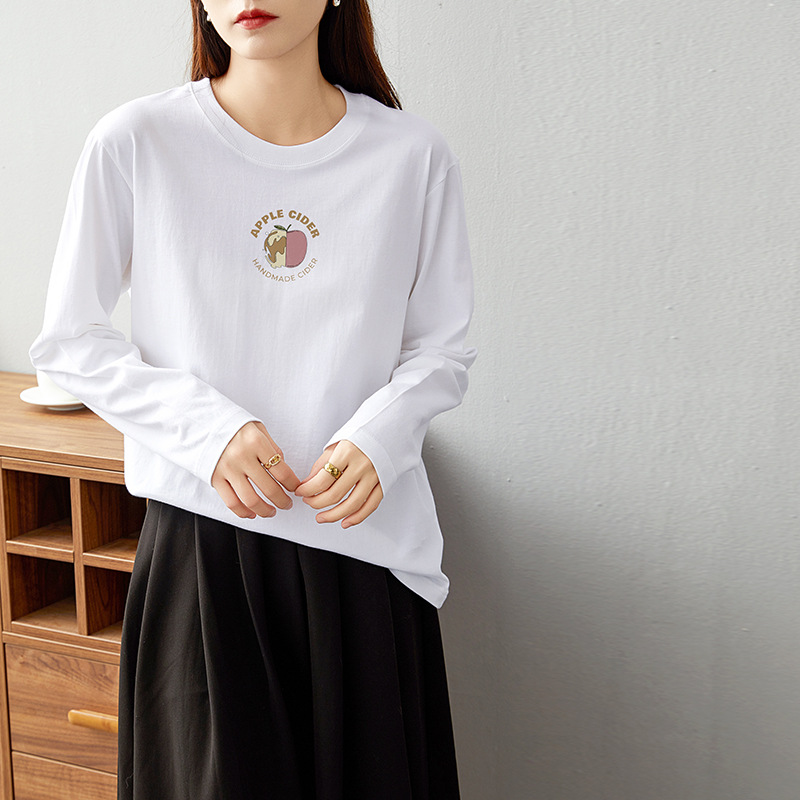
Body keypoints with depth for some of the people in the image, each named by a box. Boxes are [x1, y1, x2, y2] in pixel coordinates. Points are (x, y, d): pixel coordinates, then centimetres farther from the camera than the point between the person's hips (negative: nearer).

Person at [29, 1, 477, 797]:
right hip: (201, 546, -1)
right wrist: (208, 426, -14)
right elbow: (67, 342, 0)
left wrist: (379, 435, -15)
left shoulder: (413, 156, -2)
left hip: (366, 536, 2)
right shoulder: (135, 142, -6)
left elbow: (441, 350, 5)